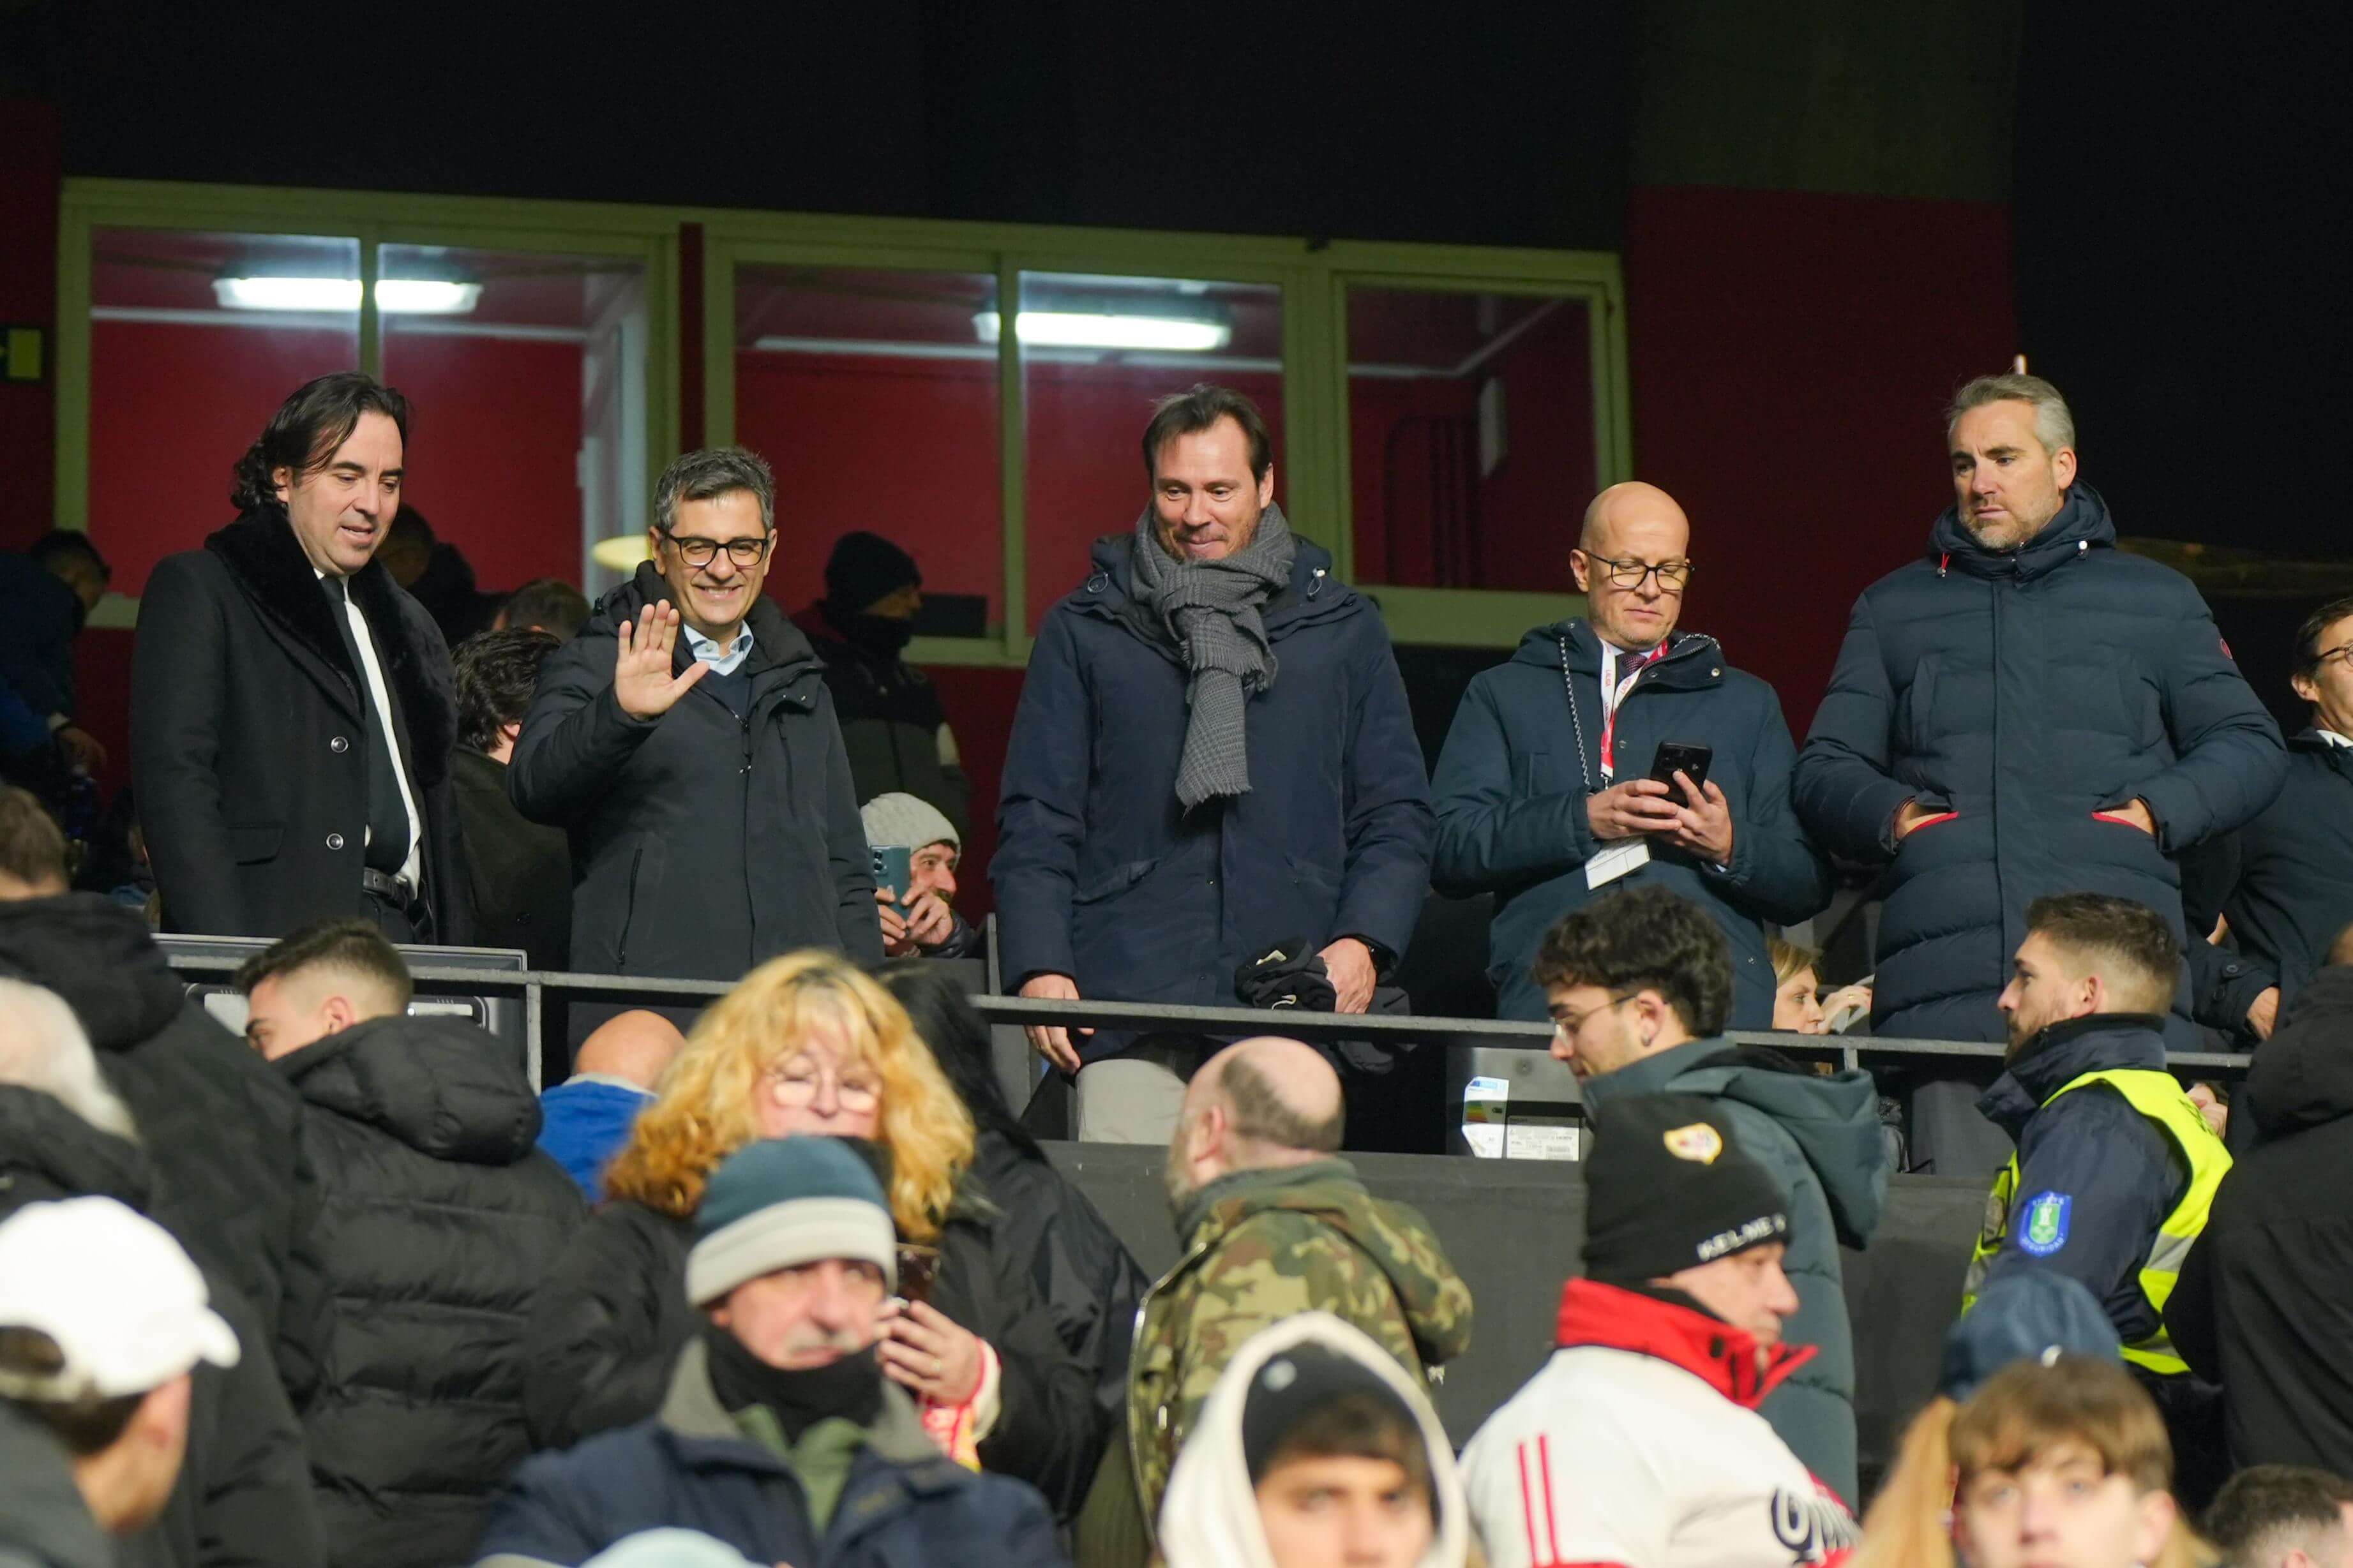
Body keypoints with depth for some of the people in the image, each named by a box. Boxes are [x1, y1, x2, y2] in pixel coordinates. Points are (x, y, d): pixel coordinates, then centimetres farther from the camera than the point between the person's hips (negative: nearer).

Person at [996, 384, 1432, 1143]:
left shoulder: (1342, 629, 15)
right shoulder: (1084, 630, 13)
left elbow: (1396, 815, 14)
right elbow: (1037, 822, 10)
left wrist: (1364, 942, -3)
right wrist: (1039, 966, -4)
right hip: (1130, 1011, -1)